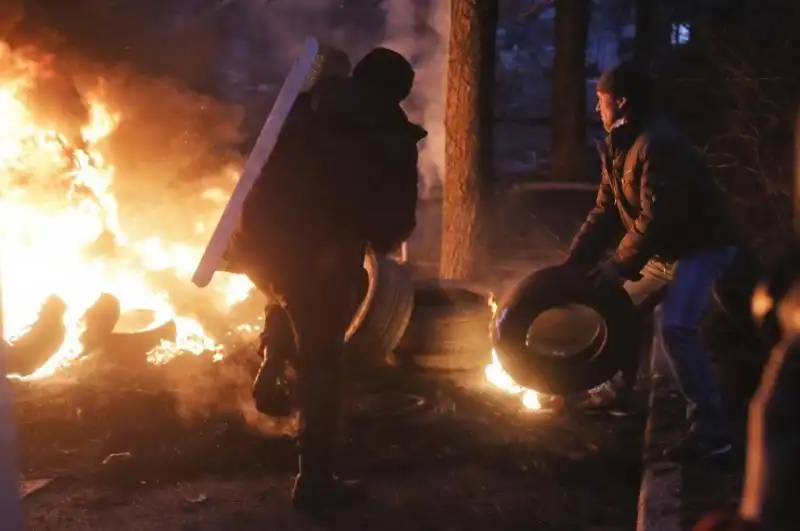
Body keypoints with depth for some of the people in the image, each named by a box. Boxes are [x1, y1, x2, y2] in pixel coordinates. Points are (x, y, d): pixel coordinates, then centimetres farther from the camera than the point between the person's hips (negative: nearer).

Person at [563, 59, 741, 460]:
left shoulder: (658, 144, -26)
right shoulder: (620, 146, 6)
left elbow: (657, 218, -30)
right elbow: (605, 212, 6)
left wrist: (620, 265, -24)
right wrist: (574, 262, -1)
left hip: (702, 245, -10)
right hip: (666, 248, 10)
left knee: (675, 326, -24)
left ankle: (710, 427, -18)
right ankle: (621, 392, 34)